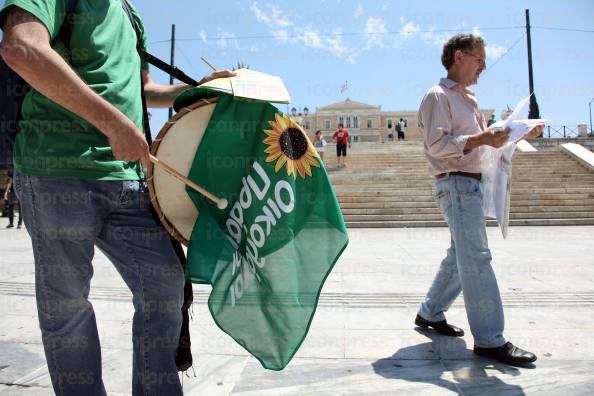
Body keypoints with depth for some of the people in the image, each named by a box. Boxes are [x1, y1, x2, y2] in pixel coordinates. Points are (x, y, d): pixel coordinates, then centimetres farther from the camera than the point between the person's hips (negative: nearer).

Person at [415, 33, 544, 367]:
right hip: (456, 185, -10)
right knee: (476, 259, -12)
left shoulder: (469, 99, 24)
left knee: (462, 256, 13)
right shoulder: (438, 96, -5)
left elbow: (482, 143, 24)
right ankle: (489, 339, -7)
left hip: (473, 184, 10)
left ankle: (430, 313, 26)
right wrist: (481, 139, -24)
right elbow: (437, 144, -16)